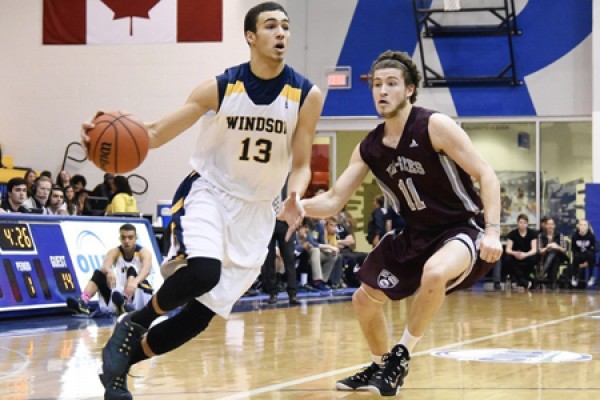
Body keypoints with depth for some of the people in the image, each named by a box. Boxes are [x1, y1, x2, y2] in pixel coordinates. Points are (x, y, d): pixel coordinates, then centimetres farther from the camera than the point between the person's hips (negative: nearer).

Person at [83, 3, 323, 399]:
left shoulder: (307, 95, -8)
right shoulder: (219, 88, -11)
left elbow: (301, 164, -1)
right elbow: (156, 133, -8)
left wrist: (295, 197, -23)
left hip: (255, 210, 3)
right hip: (207, 192, -3)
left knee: (205, 311, 0)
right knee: (203, 272, -33)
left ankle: (122, 362, 19)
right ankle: (134, 323, -5)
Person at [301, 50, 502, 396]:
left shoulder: (435, 126, -18)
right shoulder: (369, 149, -1)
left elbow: (486, 175, -17)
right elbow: (333, 202, 1)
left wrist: (492, 231, -28)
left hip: (463, 228, -7)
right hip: (418, 235, 7)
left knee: (434, 274, -38)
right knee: (365, 299, 9)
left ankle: (401, 355, -14)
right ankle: (381, 368, 34)